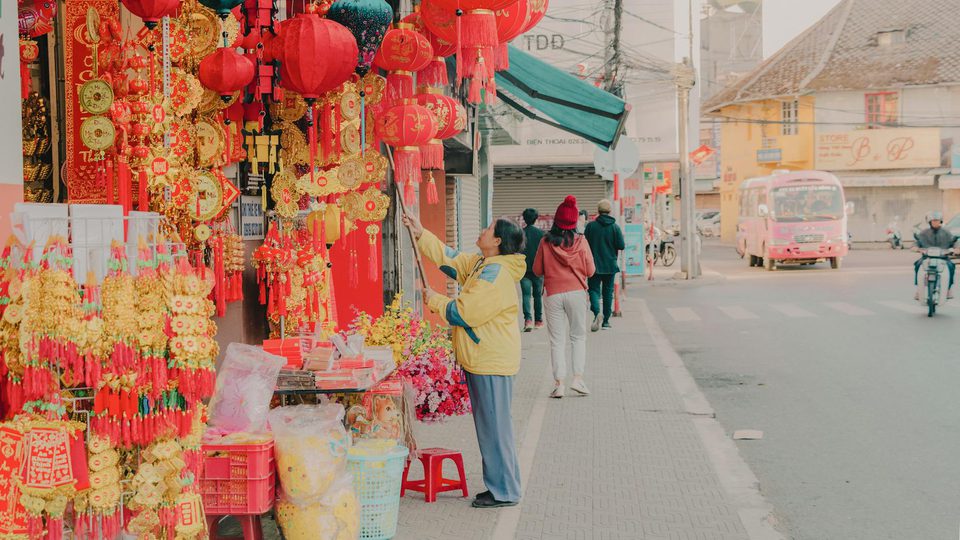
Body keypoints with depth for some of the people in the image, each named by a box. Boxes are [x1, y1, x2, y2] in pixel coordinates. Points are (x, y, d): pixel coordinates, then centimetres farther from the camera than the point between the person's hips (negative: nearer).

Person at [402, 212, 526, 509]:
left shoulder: (496, 273, -20)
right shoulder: (480, 264, 11)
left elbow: (464, 313, -21)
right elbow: (450, 258, 23)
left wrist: (434, 300, -6)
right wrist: (421, 235, 19)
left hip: (491, 362, -10)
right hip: (480, 360, 10)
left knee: (495, 426, -3)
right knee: (489, 426, 15)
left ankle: (505, 492, 5)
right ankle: (499, 485, 23)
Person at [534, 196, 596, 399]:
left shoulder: (546, 242, -2)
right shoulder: (580, 241, -3)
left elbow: (537, 270, 4)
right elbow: (590, 270, 0)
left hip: (553, 294, 0)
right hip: (576, 293, 0)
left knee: (557, 340, 5)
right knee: (578, 336, 12)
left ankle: (558, 383, 1)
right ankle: (578, 378, 3)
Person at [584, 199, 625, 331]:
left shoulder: (591, 226, -6)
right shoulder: (615, 227, -5)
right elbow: (621, 246, -7)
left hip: (594, 264, -1)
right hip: (610, 265, 1)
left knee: (594, 290, 4)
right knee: (608, 292, 12)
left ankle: (597, 311, -24)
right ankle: (606, 321, 14)